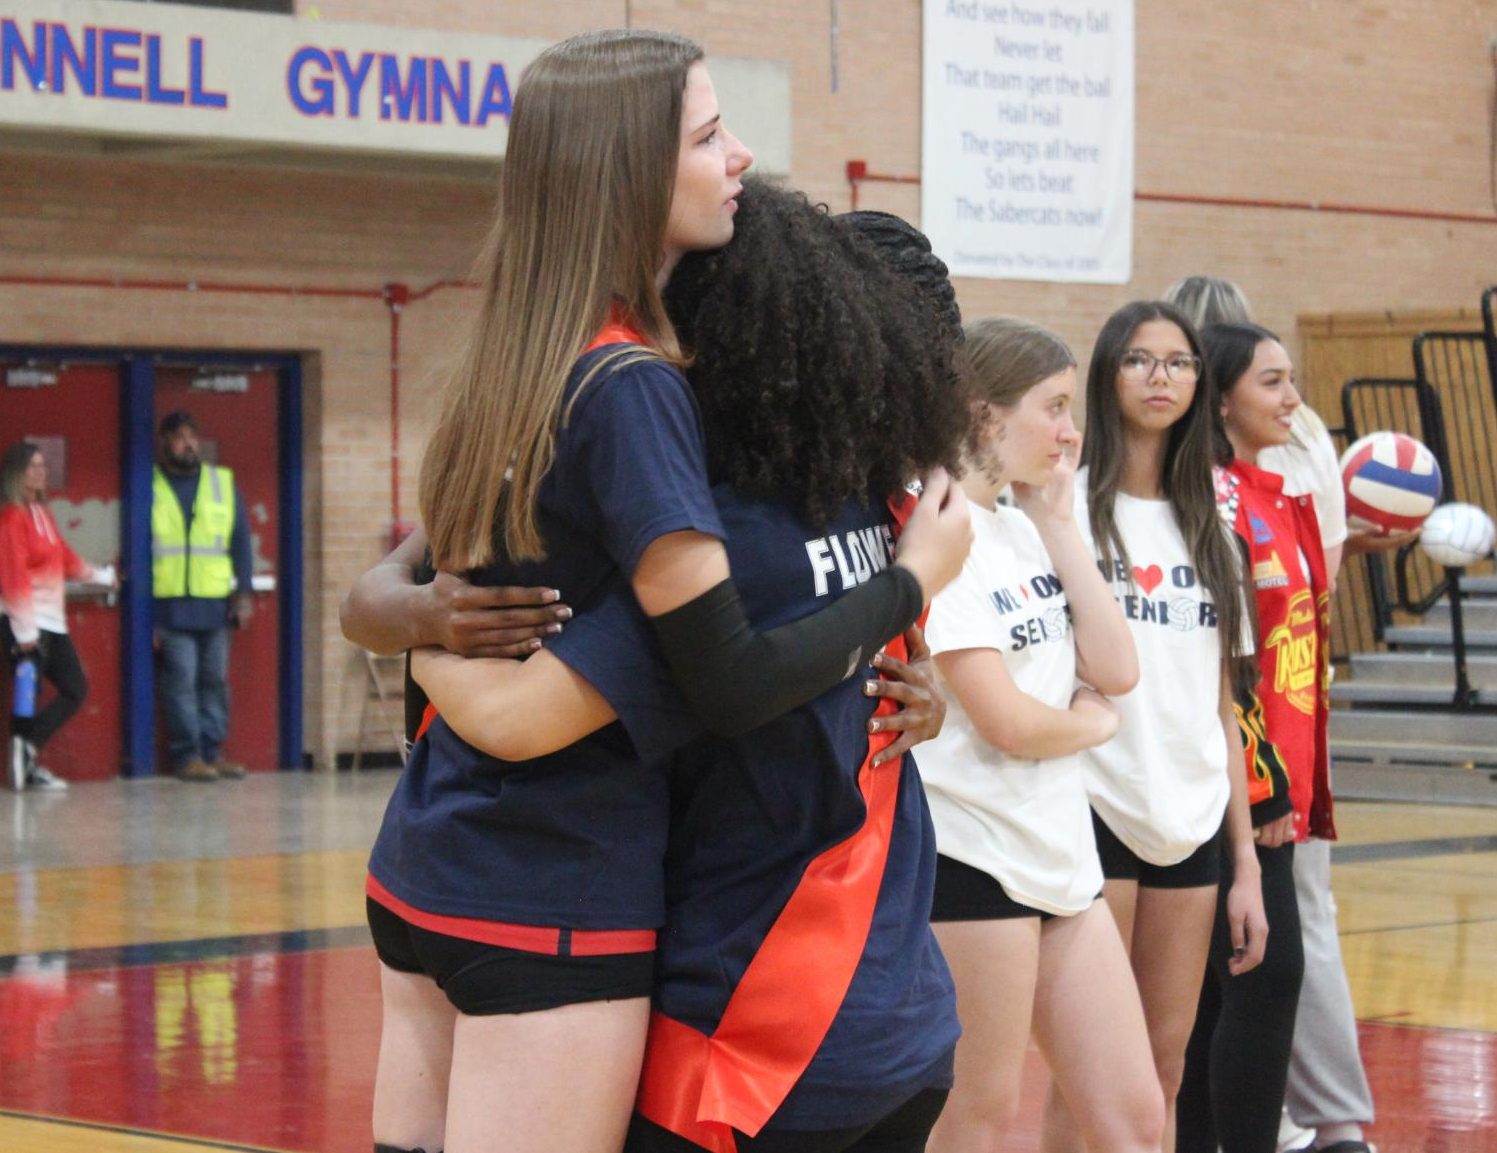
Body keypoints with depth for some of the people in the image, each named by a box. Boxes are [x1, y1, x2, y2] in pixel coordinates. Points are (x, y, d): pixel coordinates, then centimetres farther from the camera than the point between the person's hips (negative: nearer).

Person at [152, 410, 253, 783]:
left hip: (216, 605, 3)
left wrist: (243, 592, 2)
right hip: (170, 607, -3)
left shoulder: (223, 484, 12)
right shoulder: (149, 487, 4)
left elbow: (240, 540, 12)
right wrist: (143, 610, -4)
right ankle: (187, 755, -1)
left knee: (215, 679, 5)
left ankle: (212, 751, 11)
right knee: (180, 680, -6)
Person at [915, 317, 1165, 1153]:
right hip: (975, 857, -8)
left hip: (1061, 857, 8)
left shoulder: (1026, 532, 10)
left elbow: (1117, 670, 3)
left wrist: (1058, 520, 3)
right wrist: (1094, 723, 2)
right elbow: (1009, 724, -19)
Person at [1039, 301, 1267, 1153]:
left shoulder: (1210, 527, 14)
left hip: (1193, 824, 5)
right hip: (1098, 814, -5)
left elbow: (1222, 706, 13)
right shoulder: (1069, 507, -2)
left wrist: (1247, 862, 10)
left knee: (1165, 1066, 8)